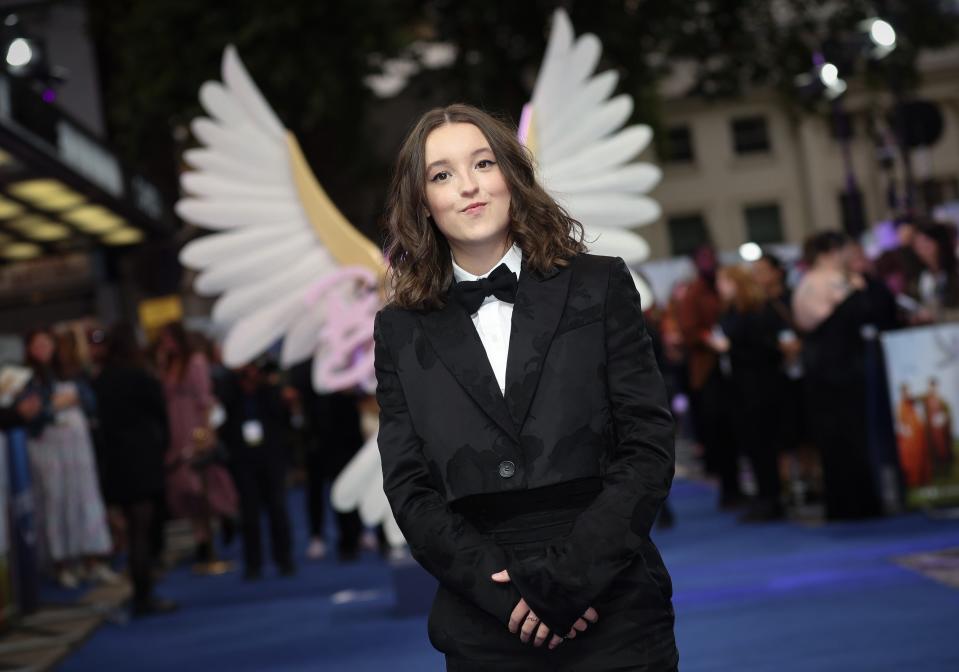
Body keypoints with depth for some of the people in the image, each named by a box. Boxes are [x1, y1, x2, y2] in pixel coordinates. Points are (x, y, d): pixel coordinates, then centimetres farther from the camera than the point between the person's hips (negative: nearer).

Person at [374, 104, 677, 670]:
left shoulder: (601, 286, 3)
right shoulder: (401, 332, 6)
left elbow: (649, 445, -3)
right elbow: (409, 487, 2)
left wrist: (569, 577, -12)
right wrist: (502, 588, -12)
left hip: (614, 612, -1)